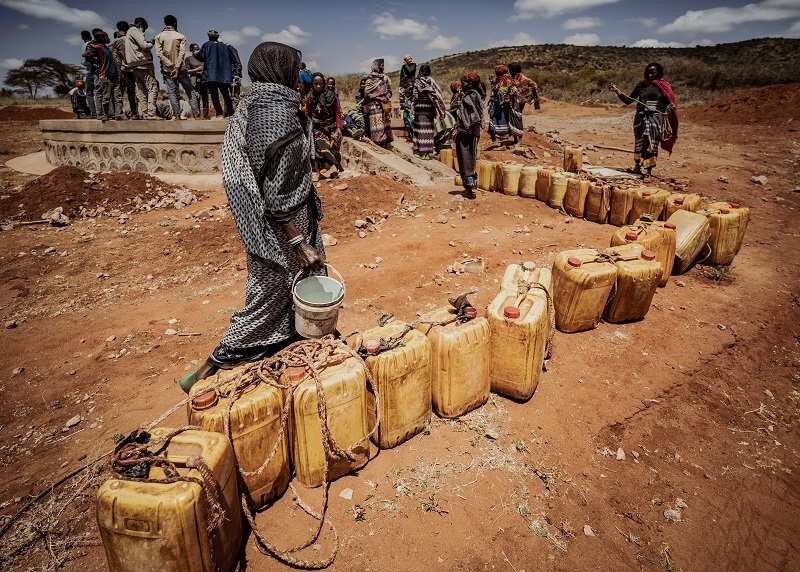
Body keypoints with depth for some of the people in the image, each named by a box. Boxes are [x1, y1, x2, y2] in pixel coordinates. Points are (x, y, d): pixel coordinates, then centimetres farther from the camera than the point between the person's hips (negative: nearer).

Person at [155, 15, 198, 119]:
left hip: (167, 69, 1)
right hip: (180, 68, -1)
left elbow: (159, 53, -6)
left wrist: (170, 65, -10)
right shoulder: (181, 36, 1)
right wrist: (177, 68, -14)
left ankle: (177, 114, -4)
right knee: (190, 91, 4)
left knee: (172, 92, 3)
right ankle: (196, 113, -2)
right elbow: (182, 53, -10)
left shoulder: (159, 37, 6)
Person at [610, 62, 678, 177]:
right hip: (641, 118, 1)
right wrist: (617, 91, -2)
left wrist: (670, 106, -18)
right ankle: (637, 166, 17)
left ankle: (649, 170, 1)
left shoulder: (663, 86, 4)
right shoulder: (641, 85, 7)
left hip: (656, 118, -1)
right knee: (640, 142, 3)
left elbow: (669, 102, 6)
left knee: (652, 144, -3)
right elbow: (628, 101, 9)